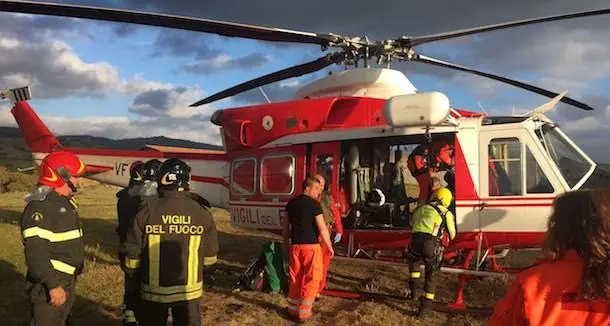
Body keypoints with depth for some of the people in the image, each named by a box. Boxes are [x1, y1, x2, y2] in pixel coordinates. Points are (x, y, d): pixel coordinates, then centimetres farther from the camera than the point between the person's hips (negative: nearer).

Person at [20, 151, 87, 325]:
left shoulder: (65, 203, 12)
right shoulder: (40, 207, -21)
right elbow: (36, 253, -27)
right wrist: (53, 285, -29)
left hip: (67, 282, 10)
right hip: (49, 286, -10)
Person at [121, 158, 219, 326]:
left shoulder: (147, 211, -14)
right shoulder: (202, 213, -10)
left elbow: (132, 255, -8)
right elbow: (210, 257, -2)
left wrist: (130, 269, 14)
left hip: (153, 291, 0)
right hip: (189, 291, 1)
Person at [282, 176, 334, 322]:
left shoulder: (291, 203, 8)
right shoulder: (313, 204, -12)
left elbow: (285, 225, 14)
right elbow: (322, 229, -13)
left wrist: (286, 244, 24)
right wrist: (330, 247, -2)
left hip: (295, 245, 6)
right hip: (311, 246, -6)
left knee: (295, 278, 15)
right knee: (311, 278, 6)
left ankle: (293, 309, 23)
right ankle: (304, 312, 9)